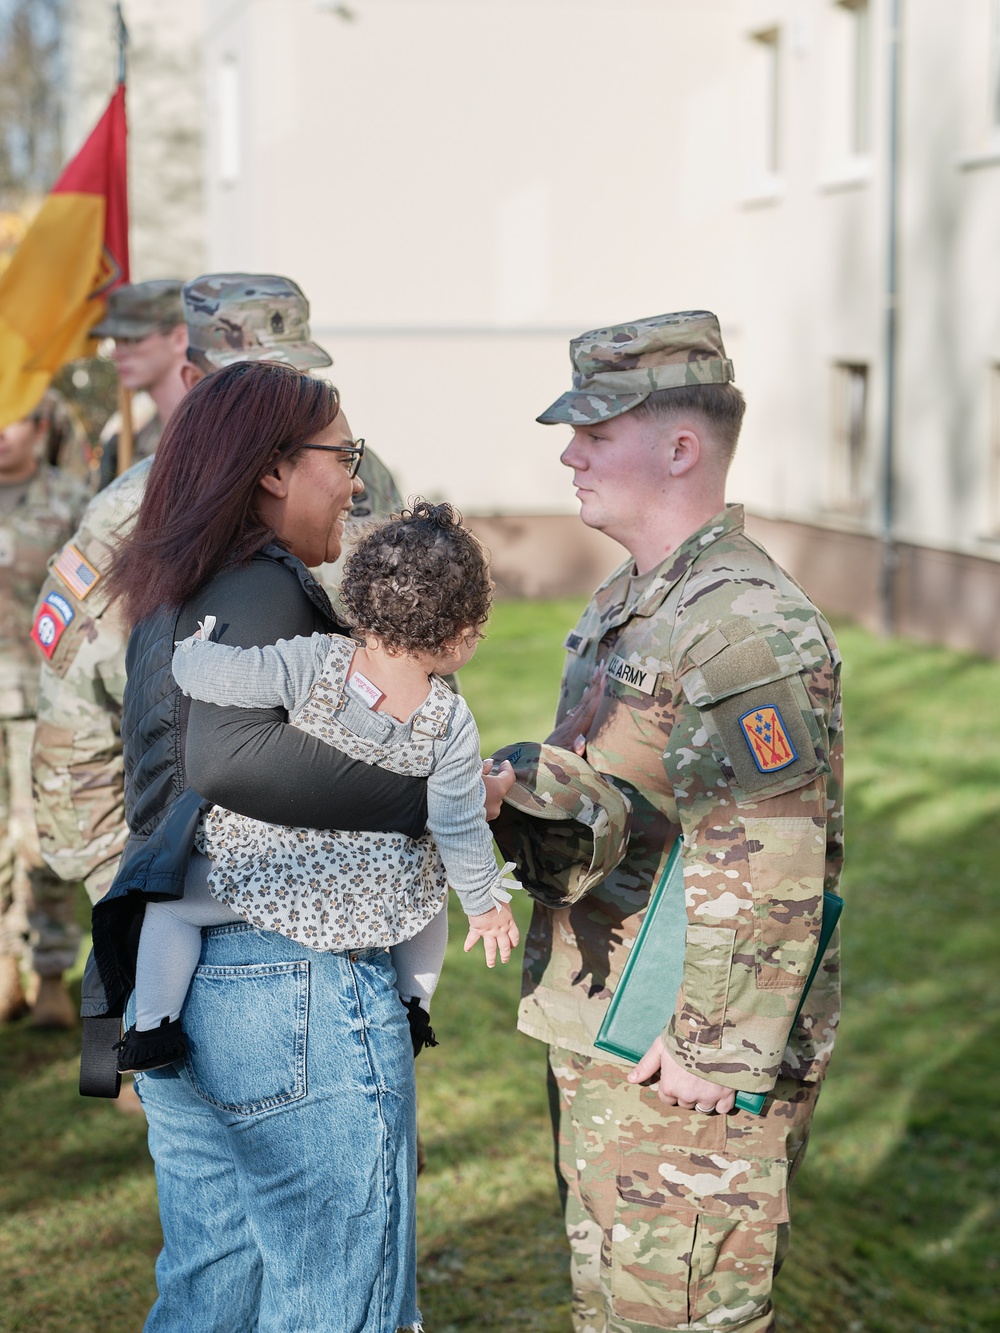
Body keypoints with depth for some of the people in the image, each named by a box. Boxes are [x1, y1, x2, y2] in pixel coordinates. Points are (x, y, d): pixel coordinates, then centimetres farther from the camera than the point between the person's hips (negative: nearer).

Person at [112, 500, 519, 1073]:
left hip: (272, 874, -2)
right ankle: (413, 1005, 40)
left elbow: (200, 673, -22)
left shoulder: (313, 663, -21)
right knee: (429, 902, 36)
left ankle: (155, 1026, 12)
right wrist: (488, 905, 8)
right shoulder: (451, 725, -17)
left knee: (165, 902, 19)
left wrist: (199, 642, 2)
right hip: (376, 902, 2)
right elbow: (460, 833, -9)